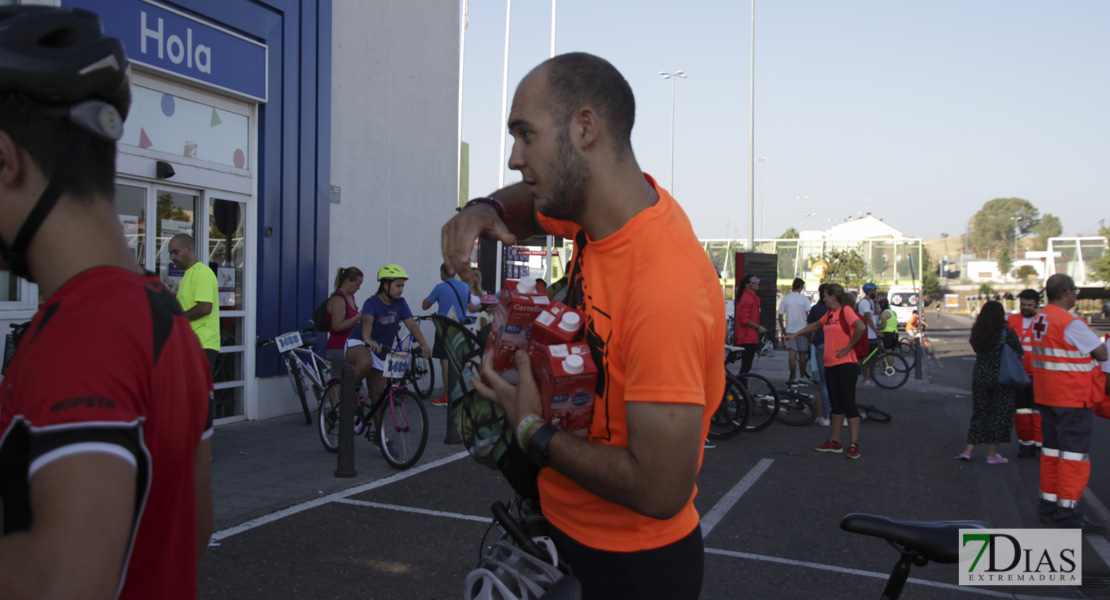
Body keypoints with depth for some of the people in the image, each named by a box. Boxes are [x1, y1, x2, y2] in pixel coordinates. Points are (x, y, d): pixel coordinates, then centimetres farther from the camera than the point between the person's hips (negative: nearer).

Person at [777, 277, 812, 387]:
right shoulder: (804, 299, -4)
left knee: (792, 354, -2)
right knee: (802, 354, 9)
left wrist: (783, 330, 12)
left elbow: (780, 317, 2)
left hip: (789, 330, 1)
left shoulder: (785, 299, 2)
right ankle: (802, 377, 17)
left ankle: (792, 378, -8)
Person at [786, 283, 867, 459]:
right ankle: (835, 442, 19)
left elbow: (861, 327, -24)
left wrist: (848, 347, -17)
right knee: (836, 405, 13)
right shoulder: (829, 314, 16)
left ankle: (854, 446, -4)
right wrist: (796, 334, 35)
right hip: (830, 364, 9)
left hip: (845, 364, -9)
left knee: (849, 404, -7)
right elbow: (816, 326, 33)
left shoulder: (846, 310, -10)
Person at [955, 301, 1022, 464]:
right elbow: (1019, 354, -4)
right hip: (1000, 378, -4)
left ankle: (968, 450, 8)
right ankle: (992, 454, 9)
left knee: (979, 413, 14)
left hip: (979, 375, 4)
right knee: (999, 414, 6)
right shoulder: (1007, 333, -11)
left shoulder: (976, 332, 0)